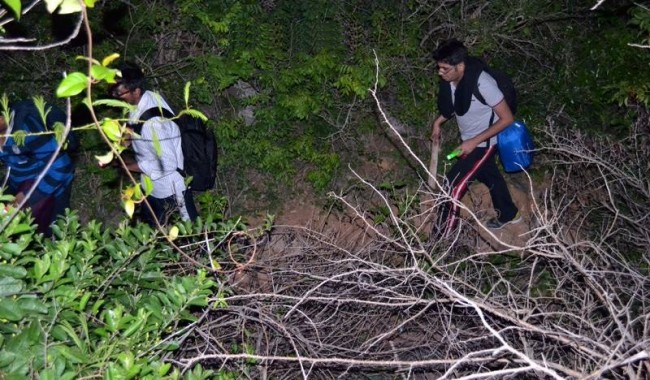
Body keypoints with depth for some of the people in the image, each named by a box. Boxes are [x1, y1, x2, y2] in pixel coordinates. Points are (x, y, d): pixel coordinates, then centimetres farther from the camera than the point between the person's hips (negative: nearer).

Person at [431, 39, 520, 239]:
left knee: (452, 187, -8)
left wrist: (474, 141, -27)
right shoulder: (450, 79, -12)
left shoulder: (482, 83, -34)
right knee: (489, 175, 27)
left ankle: (441, 237, 6)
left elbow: (507, 118, -25)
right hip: (469, 140, 8)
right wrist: (438, 121, -4)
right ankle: (508, 214, 51)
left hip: (483, 143, -8)